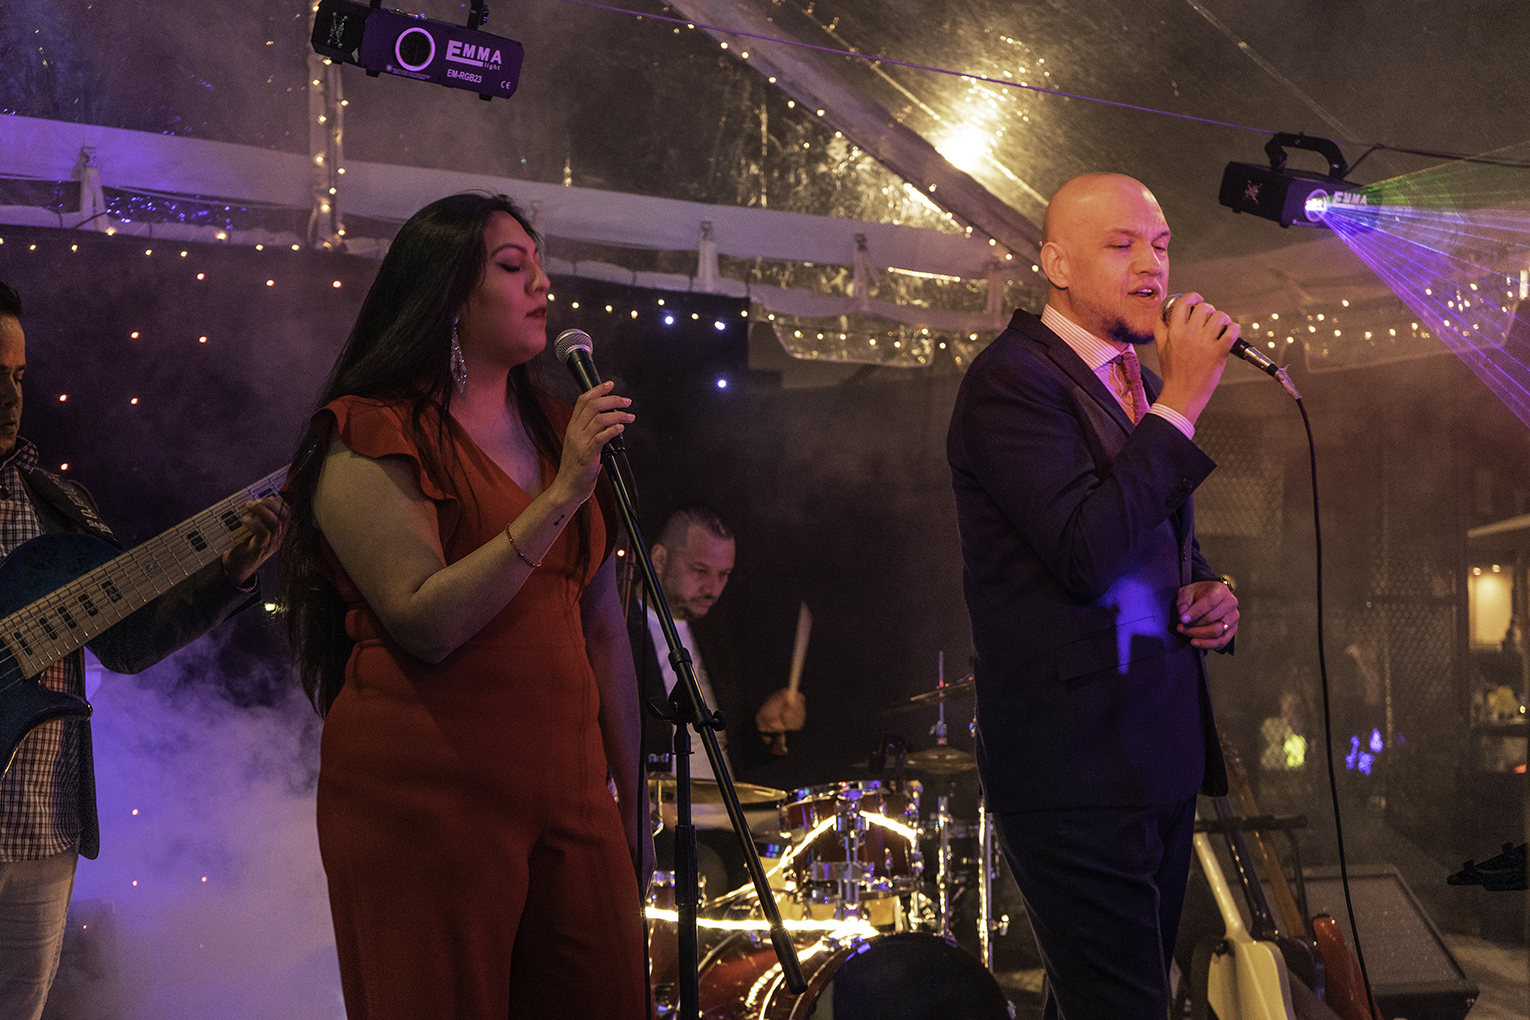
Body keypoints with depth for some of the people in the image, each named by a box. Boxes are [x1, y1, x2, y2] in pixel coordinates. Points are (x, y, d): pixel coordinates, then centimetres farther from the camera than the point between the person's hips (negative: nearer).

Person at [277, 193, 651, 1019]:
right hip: (425, 798, -6)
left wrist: (631, 796, 15)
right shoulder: (370, 438, -4)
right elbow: (426, 623, -18)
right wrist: (560, 496, -19)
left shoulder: (558, 431, 16)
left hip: (567, 791, 6)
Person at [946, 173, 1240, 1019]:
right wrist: (1179, 402, -20)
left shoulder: (1139, 383, 17)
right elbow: (1086, 554, -23)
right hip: (1078, 766, -9)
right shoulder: (1010, 378, -12)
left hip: (1162, 753, 9)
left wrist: (1207, 597, 5)